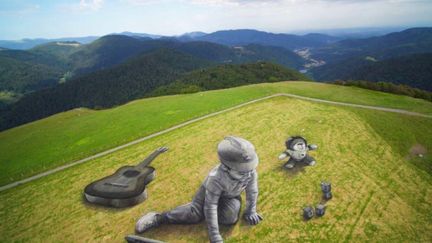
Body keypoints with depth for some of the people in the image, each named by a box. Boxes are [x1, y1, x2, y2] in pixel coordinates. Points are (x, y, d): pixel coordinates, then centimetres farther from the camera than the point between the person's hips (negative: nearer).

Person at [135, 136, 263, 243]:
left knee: (230, 218, -21)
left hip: (230, 195, 4)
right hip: (211, 189, -3)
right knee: (194, 214, -23)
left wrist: (251, 211, -4)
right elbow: (210, 205, -38)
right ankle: (158, 218, -9)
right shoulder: (216, 177, -43)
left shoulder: (250, 169, -32)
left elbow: (252, 190, -12)